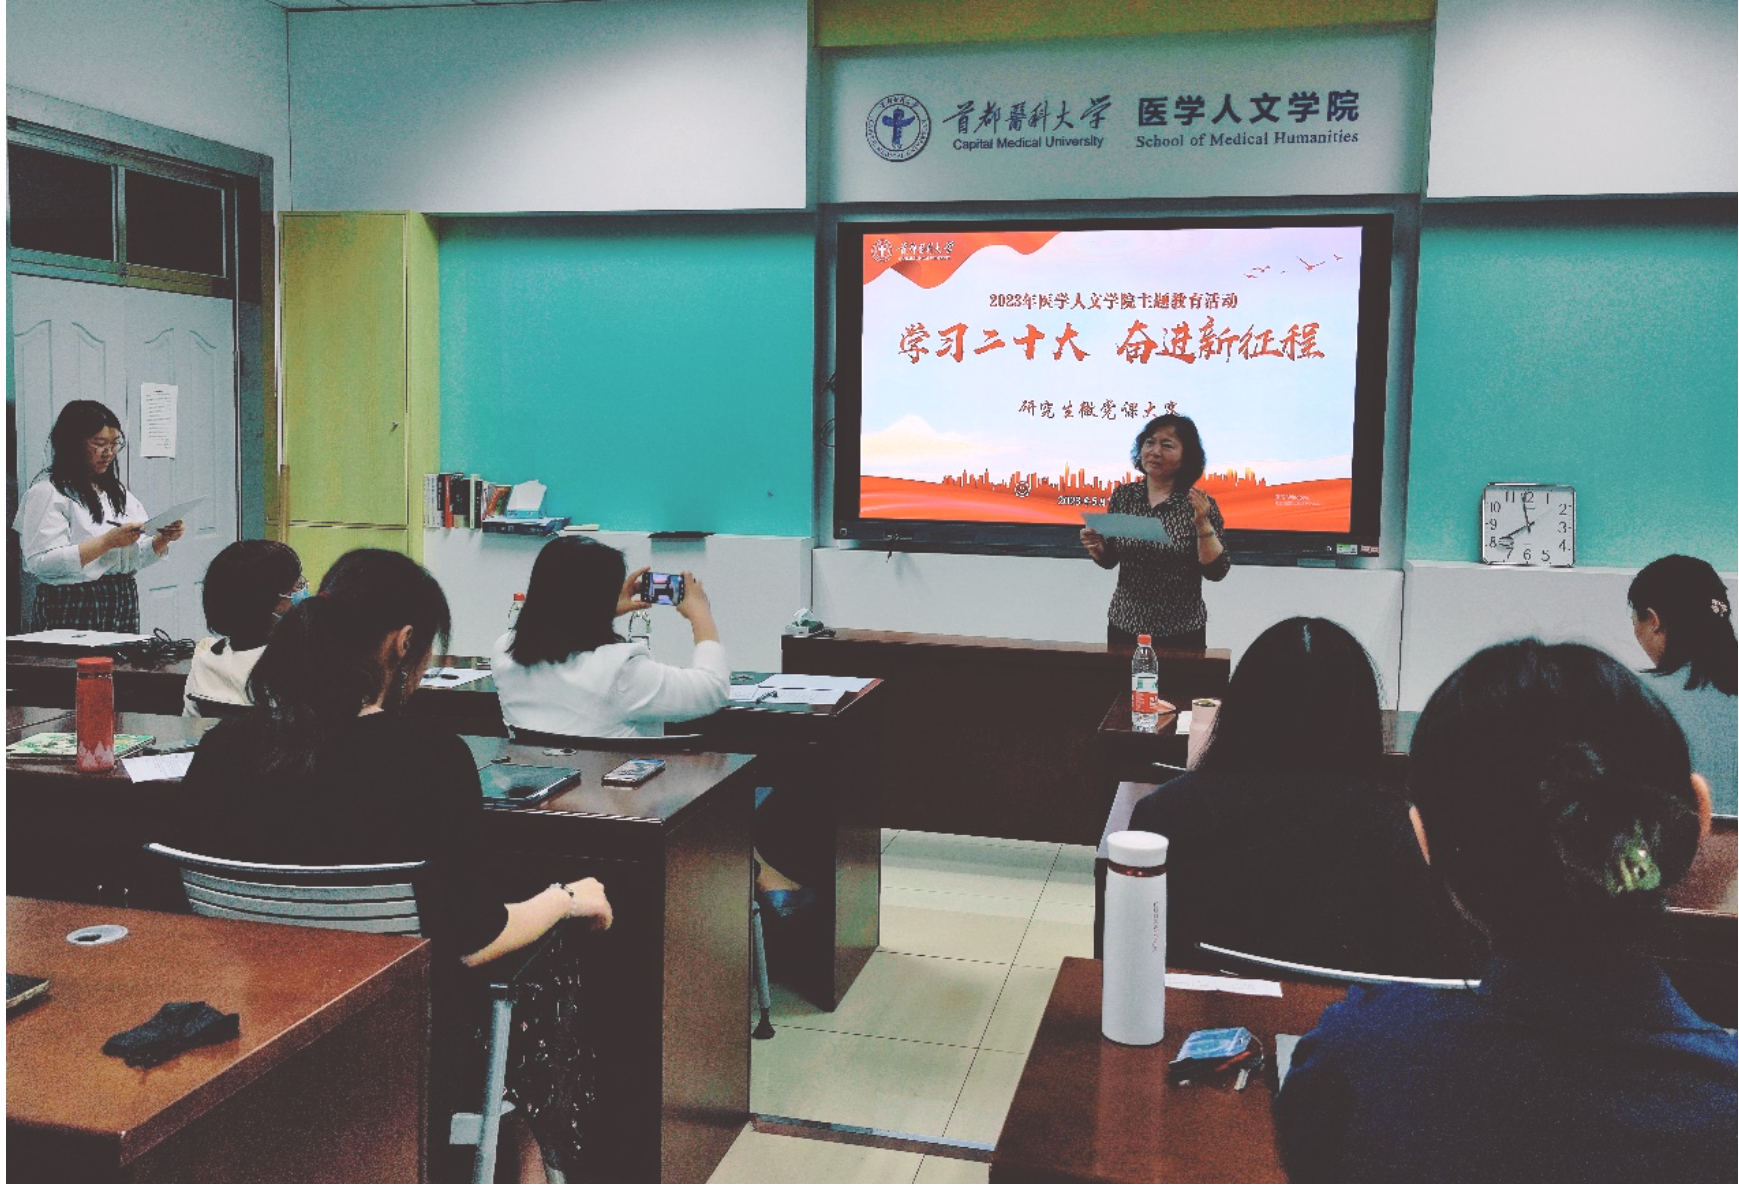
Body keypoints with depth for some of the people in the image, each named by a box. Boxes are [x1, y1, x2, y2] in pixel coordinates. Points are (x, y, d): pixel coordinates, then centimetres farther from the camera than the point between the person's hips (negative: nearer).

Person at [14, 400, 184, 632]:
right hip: (72, 611, -6)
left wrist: (162, 540, -3)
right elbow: (40, 562, -18)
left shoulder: (117, 491, 16)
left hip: (124, 608, 6)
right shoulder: (47, 492, -6)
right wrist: (108, 542, -21)